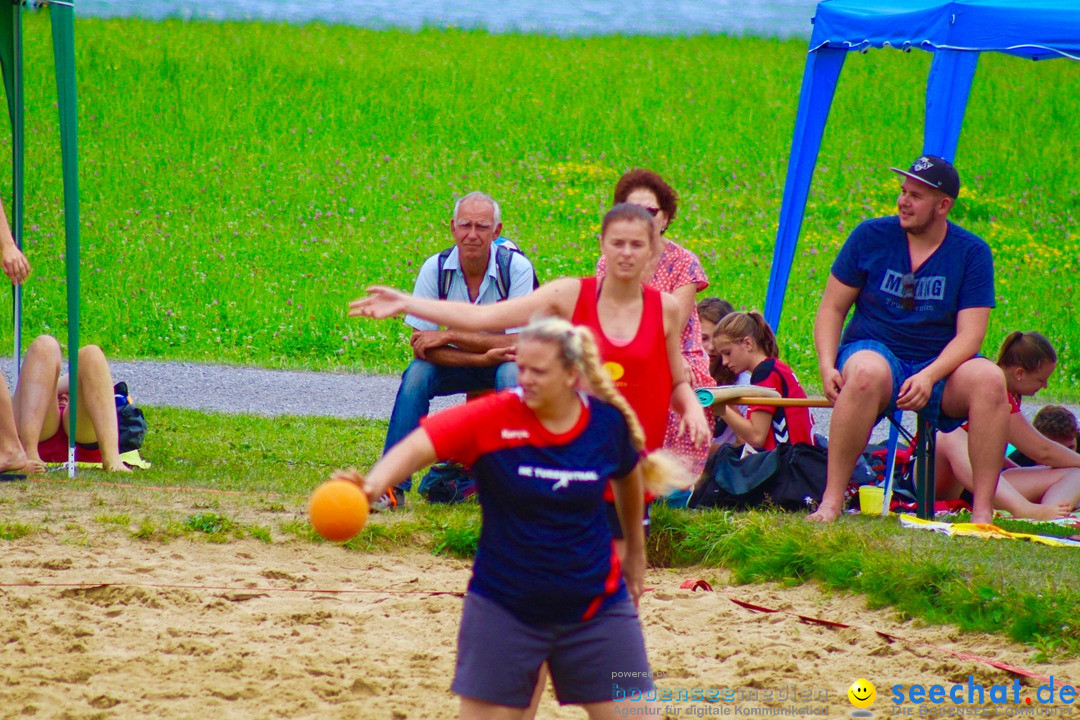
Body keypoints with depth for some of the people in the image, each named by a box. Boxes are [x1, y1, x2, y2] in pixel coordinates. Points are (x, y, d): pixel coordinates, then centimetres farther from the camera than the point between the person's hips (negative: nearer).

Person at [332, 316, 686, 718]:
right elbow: (419, 445, -29)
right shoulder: (493, 418, -15)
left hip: (595, 607, 2)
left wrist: (635, 550, 28)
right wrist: (376, 482, -49)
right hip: (505, 606, -1)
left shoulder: (609, 421, -7)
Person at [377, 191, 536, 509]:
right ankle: (392, 486, -24)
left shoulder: (517, 268, -21)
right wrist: (483, 356, -31)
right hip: (456, 366, 2)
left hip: (502, 363, -2)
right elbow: (422, 348, -18)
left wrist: (448, 336, -28)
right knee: (416, 373, -26)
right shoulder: (435, 268, -16)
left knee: (512, 373, -35)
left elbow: (519, 343, -26)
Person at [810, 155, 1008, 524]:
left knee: (989, 379, -31)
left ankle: (982, 511, -29)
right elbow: (832, 308, 4)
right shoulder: (871, 236, 1)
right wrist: (827, 365, -13)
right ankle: (831, 502, -35)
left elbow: (969, 335, -8)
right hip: (875, 351, -1)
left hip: (939, 367, 1)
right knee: (867, 373, -38)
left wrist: (929, 377, -25)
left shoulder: (972, 253, -1)